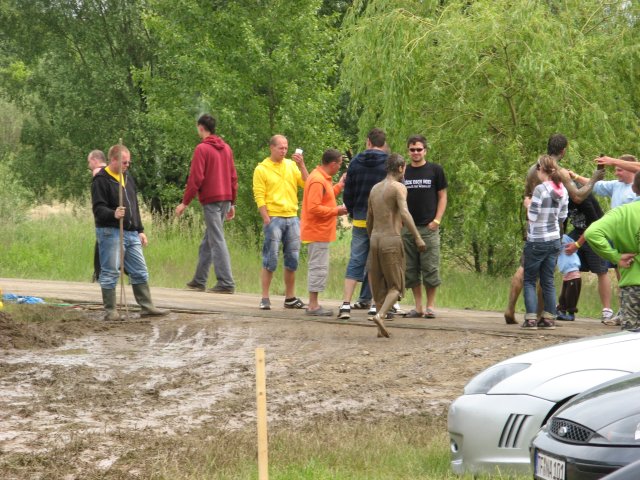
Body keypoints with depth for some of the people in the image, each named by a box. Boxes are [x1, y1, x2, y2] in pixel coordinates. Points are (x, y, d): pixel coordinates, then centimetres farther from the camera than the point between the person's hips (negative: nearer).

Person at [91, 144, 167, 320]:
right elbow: (98, 208, -17)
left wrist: (140, 230, 21)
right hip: (110, 232, -8)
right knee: (110, 273, -3)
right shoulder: (101, 180, -9)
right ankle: (110, 311, 3)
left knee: (140, 271, 9)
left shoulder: (128, 178, 17)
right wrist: (113, 214, -35)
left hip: (131, 233, 8)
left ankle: (146, 306, 16)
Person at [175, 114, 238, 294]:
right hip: (225, 199, 8)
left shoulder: (202, 149, -9)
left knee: (217, 240, -8)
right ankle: (199, 280, 21)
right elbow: (233, 177, 14)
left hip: (211, 200, -8)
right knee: (208, 241, 15)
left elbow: (195, 178, -13)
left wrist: (185, 202, -7)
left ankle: (226, 283, -12)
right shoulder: (226, 148, 13)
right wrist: (232, 203, 20)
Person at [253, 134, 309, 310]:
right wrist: (267, 220, -13)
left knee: (292, 259, 7)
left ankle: (290, 297, 16)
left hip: (292, 218, 4)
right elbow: (259, 197, -6)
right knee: (270, 259, -5)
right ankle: (265, 298, -1)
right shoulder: (261, 169, -1)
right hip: (274, 218, -4)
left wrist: (301, 165, -7)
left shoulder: (291, 165, 10)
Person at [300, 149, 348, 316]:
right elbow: (314, 208, -24)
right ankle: (313, 306, -5)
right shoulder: (317, 181, -19)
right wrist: (336, 211, -16)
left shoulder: (322, 178, 14)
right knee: (319, 267, -8)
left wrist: (339, 186, 16)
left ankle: (313, 304, 17)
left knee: (318, 267, 13)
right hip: (318, 232, -11)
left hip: (320, 232, 11)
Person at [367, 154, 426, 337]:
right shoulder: (399, 187, -8)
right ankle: (380, 315, -22)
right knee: (396, 287, 1)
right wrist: (418, 238, -25)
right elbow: (404, 213, -22)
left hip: (375, 239, 6)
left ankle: (381, 328, 8)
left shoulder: (375, 188, 13)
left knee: (379, 286, 11)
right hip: (392, 240, -6)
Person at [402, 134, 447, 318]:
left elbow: (442, 196, 4)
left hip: (428, 228, -3)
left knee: (430, 268, -4)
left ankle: (430, 306, 5)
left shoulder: (435, 170, 3)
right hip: (407, 228, 3)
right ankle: (418, 307, 11)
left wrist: (436, 220, -6)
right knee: (411, 270, 4)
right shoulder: (403, 172, 11)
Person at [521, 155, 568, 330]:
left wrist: (528, 206, 2)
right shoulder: (563, 191, 3)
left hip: (537, 242, -6)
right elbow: (562, 217, 9)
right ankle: (549, 318, 10)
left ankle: (531, 318, -3)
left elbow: (532, 217, -16)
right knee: (548, 281, 12)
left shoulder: (541, 189, -17)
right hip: (554, 240, 6)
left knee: (529, 280, 4)